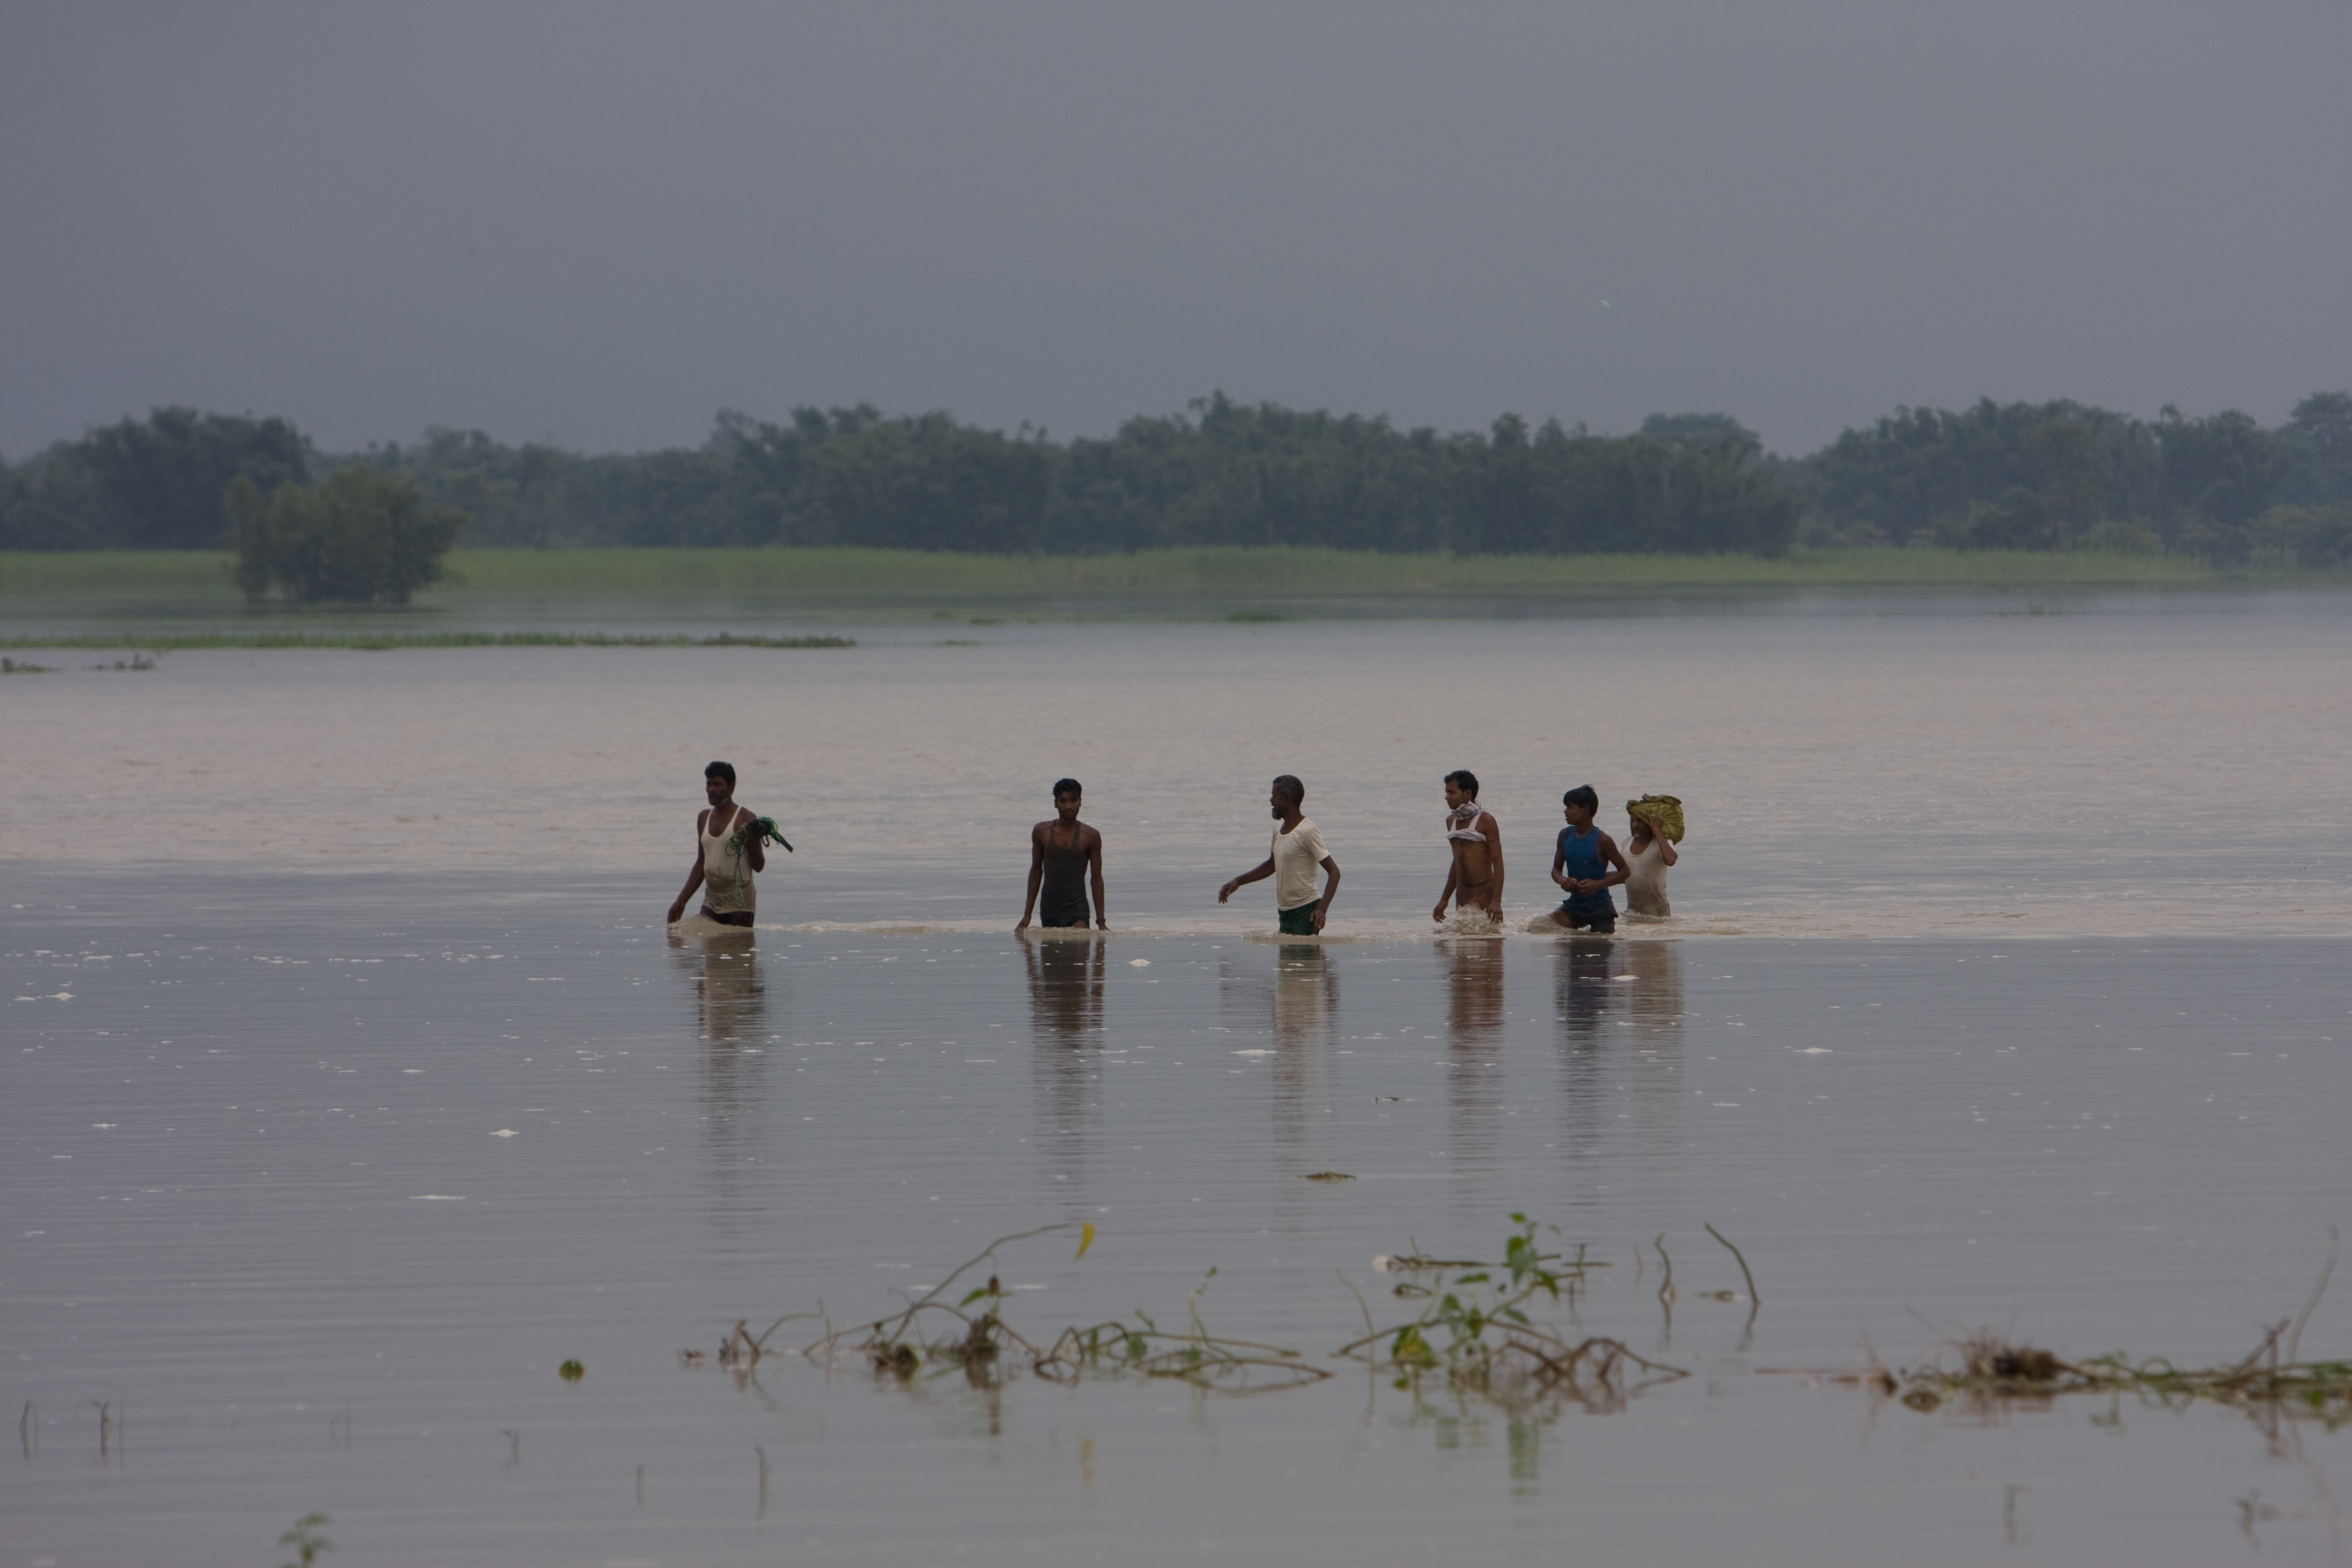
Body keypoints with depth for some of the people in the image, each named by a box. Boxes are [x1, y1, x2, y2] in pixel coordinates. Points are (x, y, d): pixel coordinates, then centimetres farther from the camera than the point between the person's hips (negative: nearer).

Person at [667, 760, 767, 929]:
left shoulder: (745, 820, -8)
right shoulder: (704, 818, 11)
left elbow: (759, 866, -10)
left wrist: (750, 839, -28)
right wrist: (681, 902, 17)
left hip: (739, 904, -6)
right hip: (711, 903, 6)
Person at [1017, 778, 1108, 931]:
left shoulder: (1090, 836, -2)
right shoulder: (1042, 832, 3)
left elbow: (1097, 879, 2)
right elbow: (1036, 871, 13)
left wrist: (1101, 921, 0)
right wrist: (1027, 914, 12)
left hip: (1077, 909, -2)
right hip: (1049, 910, 2)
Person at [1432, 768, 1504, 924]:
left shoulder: (1485, 820, -9)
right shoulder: (1451, 821, 13)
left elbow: (1498, 862, -12)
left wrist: (1496, 901, -21)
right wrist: (1444, 900, 23)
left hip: (1485, 892, -7)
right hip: (1462, 893, 7)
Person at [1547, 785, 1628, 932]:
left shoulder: (1602, 841, -14)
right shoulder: (1565, 835, 1)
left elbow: (1624, 871, -7)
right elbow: (1556, 869, 9)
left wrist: (1597, 884, -21)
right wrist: (1562, 880, -15)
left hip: (1600, 907, -4)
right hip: (1574, 904, 4)